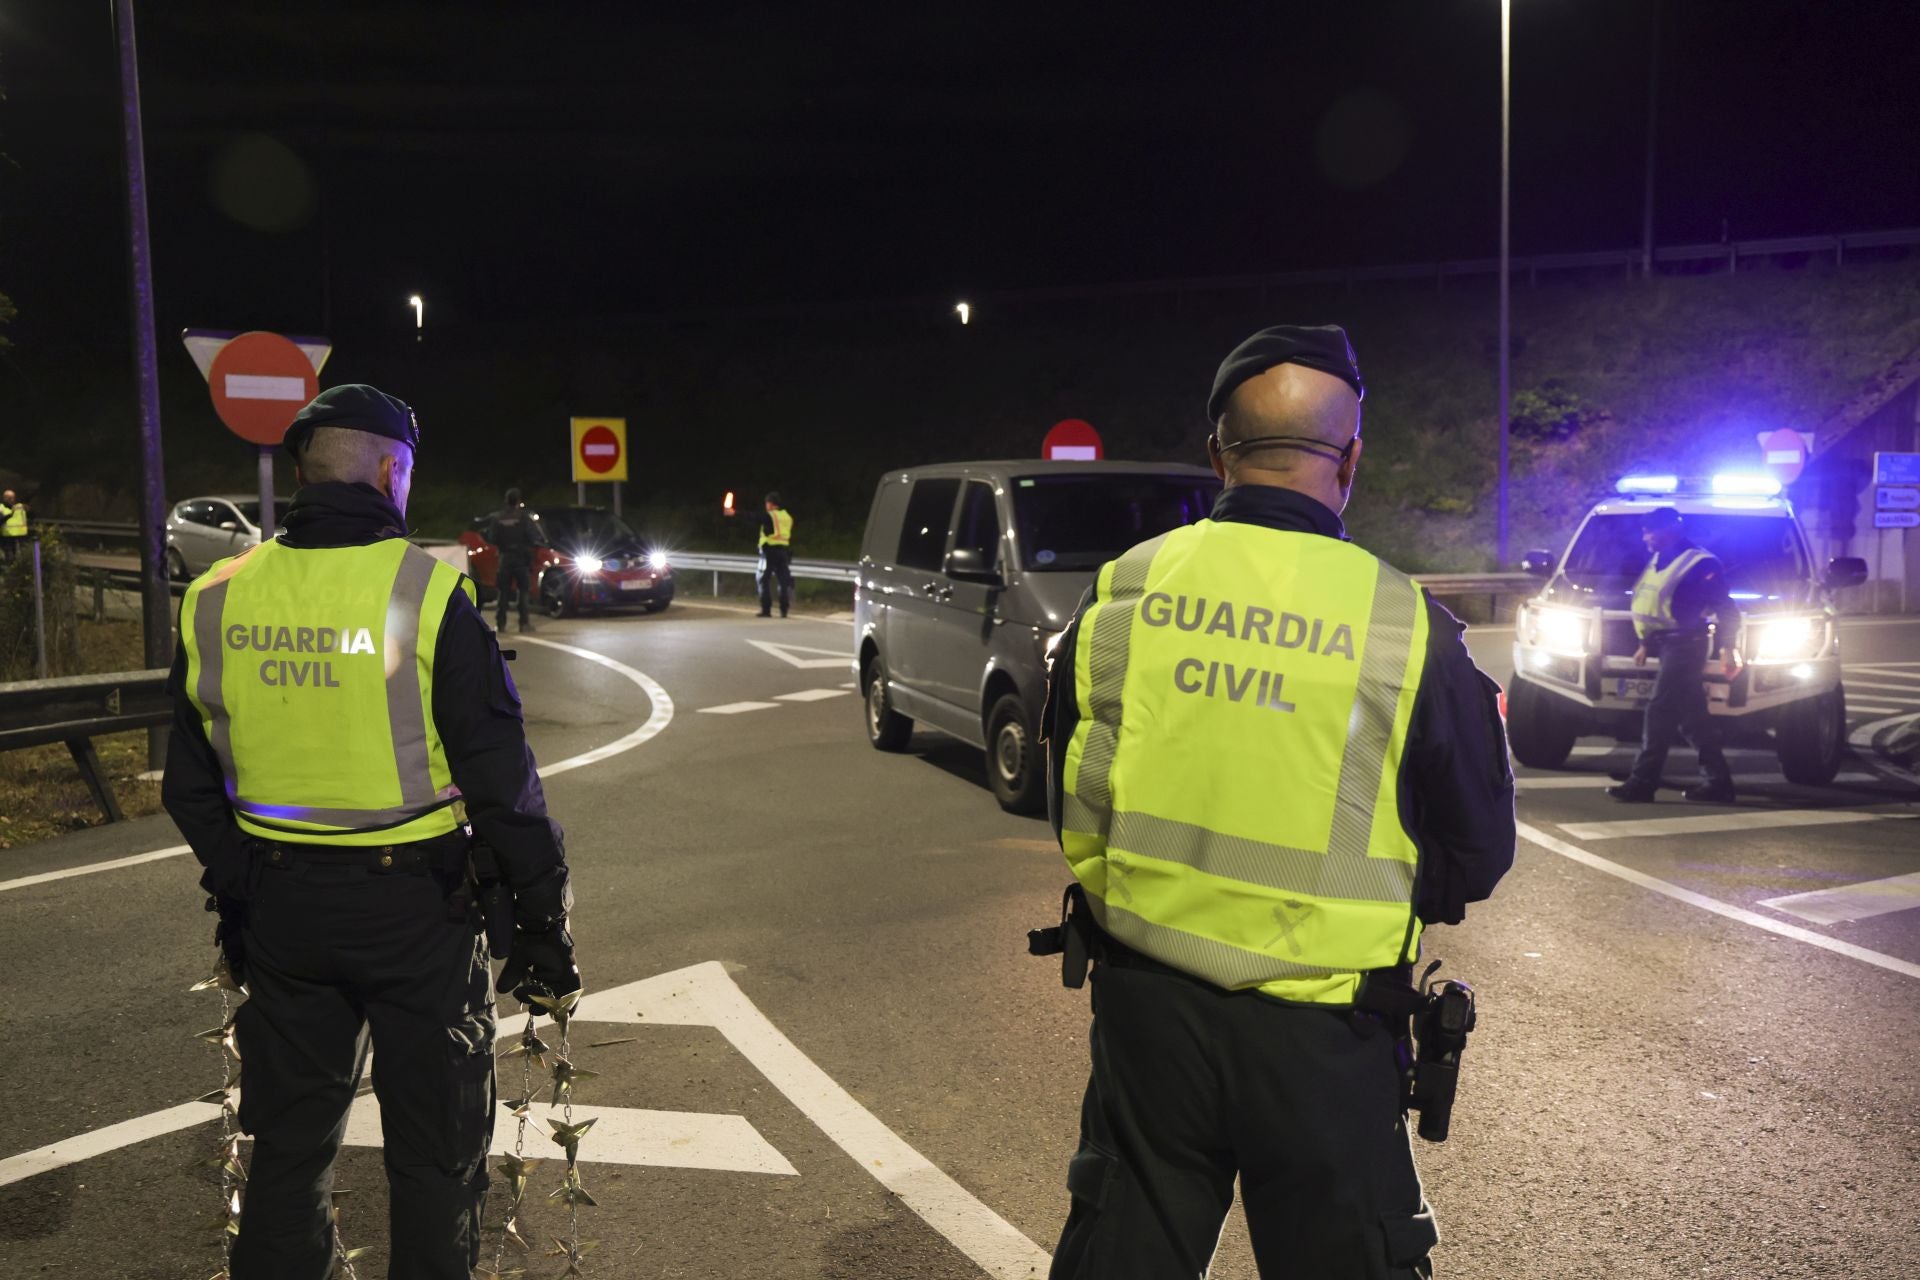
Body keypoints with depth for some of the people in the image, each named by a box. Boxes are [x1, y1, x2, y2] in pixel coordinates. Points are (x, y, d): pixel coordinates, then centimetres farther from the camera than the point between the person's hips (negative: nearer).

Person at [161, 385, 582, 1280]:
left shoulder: (215, 601, 0)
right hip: (414, 904, -4)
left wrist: (235, 896, 21)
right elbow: (500, 780, -15)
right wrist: (544, 916, -7)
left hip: (279, 906, 5)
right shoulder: (428, 595, -15)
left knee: (287, 1145, 20)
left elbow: (191, 787, 9)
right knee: (435, 1154, 10)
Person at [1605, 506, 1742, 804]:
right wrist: (1645, 644, 24)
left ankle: (1642, 782, -9)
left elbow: (1726, 610, -12)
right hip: (1665, 644, 9)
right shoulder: (1658, 561, 16)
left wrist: (1727, 649, -16)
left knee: (1659, 712, -11)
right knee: (1693, 716, 11)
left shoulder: (1699, 563, -11)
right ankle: (1718, 781, 16)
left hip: (1684, 645, -9)